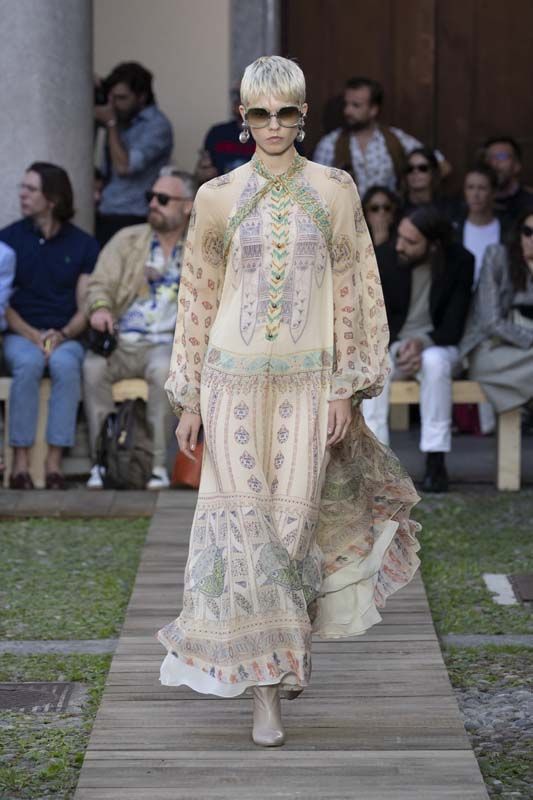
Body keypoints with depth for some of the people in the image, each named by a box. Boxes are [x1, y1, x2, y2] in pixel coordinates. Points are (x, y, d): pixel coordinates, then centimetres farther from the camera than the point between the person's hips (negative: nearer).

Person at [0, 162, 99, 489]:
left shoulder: (84, 244, 7)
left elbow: (85, 307, 2)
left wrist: (61, 335, -17)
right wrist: (33, 335, -14)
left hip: (66, 337, 0)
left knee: (65, 364, -35)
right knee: (28, 363, -35)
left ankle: (55, 462, -33)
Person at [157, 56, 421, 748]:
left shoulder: (334, 191, 3)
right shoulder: (217, 198, 4)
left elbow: (353, 294, 4)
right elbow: (198, 300, 9)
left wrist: (347, 390, -2)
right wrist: (190, 400, 7)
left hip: (308, 382, 0)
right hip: (235, 380, 0)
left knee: (295, 520, -1)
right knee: (248, 523, -3)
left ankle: (289, 644, 28)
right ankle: (267, 692, 3)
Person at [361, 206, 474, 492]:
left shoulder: (460, 262, -11)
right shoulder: (384, 257, -9)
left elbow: (454, 325, -9)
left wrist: (423, 343, -28)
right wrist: (398, 349, -23)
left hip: (435, 343, -1)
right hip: (390, 343, 1)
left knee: (435, 362, -37)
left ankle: (436, 461, -35)